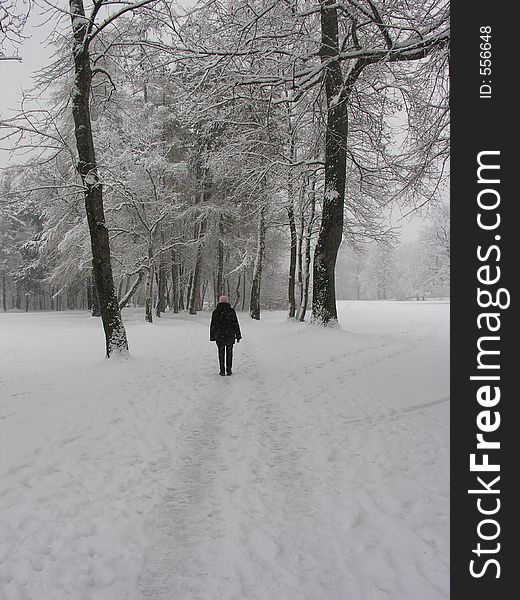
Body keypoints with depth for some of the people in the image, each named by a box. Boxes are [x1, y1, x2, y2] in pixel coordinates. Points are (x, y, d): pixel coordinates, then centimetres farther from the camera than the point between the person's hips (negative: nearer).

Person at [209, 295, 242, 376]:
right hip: (230, 336, 0)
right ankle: (229, 370, 10)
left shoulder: (215, 312, -1)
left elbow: (212, 326, 2)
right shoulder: (231, 311, -3)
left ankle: (222, 371, 7)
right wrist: (238, 336, 4)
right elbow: (236, 324, -2)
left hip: (219, 336, 0)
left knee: (221, 353, 8)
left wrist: (212, 336, 9)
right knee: (229, 353, 9)